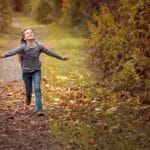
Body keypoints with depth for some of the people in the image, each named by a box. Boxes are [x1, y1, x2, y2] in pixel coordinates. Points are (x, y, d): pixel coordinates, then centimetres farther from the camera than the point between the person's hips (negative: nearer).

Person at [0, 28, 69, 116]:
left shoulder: (39, 46, -5)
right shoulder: (23, 47, -13)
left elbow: (49, 52, 5)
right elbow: (14, 51, -30)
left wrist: (61, 58, 12)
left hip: (36, 70, 1)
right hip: (26, 71, -1)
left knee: (37, 89, -12)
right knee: (29, 90, 9)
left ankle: (39, 110, -13)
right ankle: (28, 97, 47)